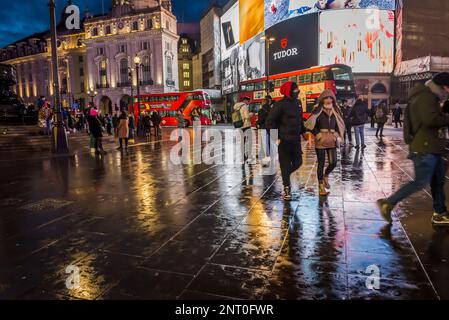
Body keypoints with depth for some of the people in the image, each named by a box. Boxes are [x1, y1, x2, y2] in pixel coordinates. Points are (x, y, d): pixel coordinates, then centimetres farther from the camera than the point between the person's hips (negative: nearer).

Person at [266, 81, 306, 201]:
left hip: (296, 139, 7)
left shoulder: (297, 103, 11)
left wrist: (303, 131, 17)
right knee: (285, 164, 1)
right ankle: (287, 188, 14)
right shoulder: (280, 104, -12)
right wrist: (276, 135, -14)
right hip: (284, 140, -7)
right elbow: (270, 121, -12)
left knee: (297, 163, 10)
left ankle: (286, 176, 38)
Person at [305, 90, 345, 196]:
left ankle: (325, 176, 30)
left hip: (331, 141, 4)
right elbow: (311, 125, -7)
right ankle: (321, 186, 14)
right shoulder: (317, 111, -6)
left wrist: (336, 135, 2)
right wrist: (318, 135, -11)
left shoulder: (335, 112, 8)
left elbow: (340, 125, 17)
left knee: (333, 163, -3)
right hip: (320, 141, -4)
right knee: (321, 163, 2)